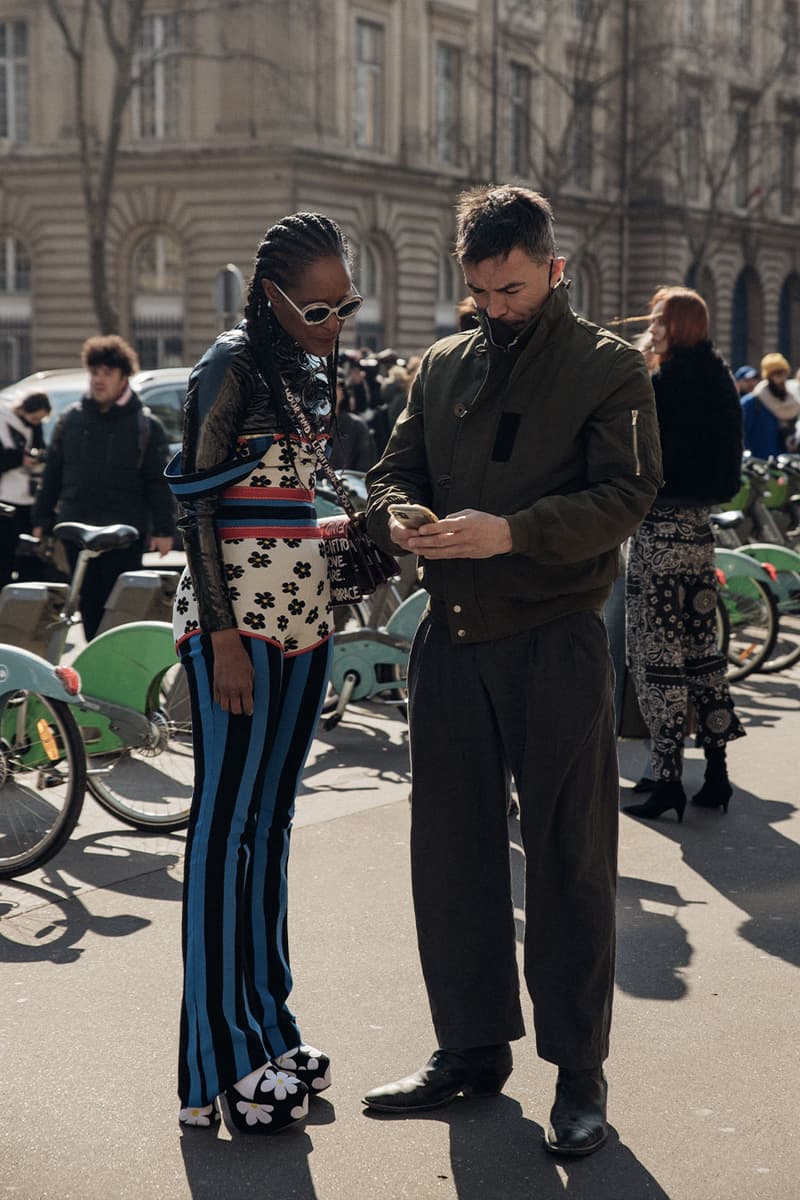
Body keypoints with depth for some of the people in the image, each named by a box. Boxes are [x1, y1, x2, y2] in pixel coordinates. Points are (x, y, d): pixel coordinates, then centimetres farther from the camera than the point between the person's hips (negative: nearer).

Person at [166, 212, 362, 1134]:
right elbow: (196, 504, -13)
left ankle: (266, 1025, 20)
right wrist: (224, 635, -17)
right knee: (225, 825, -4)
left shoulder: (313, 371, 14)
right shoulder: (233, 364, -10)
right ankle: (218, 1063, 1)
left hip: (304, 614, 8)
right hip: (236, 617, -8)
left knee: (272, 822, 12)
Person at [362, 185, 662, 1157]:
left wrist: (512, 532, -25)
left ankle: (579, 1071, 11)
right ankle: (471, 1047, 24)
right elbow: (395, 471, 15)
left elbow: (625, 494, -11)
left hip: (555, 640, -5)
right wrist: (397, 518, -9)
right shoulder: (443, 366, 14)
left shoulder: (608, 367, -1)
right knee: (452, 850, 10)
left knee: (569, 858, 2)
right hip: (451, 638, 5)